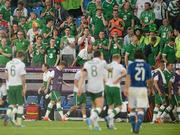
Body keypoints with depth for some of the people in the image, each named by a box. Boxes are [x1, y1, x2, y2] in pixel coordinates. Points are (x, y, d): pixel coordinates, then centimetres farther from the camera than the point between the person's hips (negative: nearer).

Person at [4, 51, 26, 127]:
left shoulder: (8, 63, 6)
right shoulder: (21, 64, -9)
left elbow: (7, 76, 10)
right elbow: (23, 77, -12)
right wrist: (24, 88, -9)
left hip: (10, 86, 4)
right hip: (19, 86, -4)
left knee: (12, 103, 11)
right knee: (20, 104, 5)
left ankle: (8, 115, -17)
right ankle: (19, 122, 4)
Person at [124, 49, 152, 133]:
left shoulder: (131, 65, 1)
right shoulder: (147, 66, 4)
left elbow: (128, 77, -13)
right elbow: (149, 80, 7)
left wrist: (126, 88, -20)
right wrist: (150, 88, 26)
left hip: (132, 88, 1)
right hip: (142, 89, 0)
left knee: (132, 109, 14)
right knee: (141, 109, -5)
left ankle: (134, 128, 20)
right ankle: (137, 126, -26)